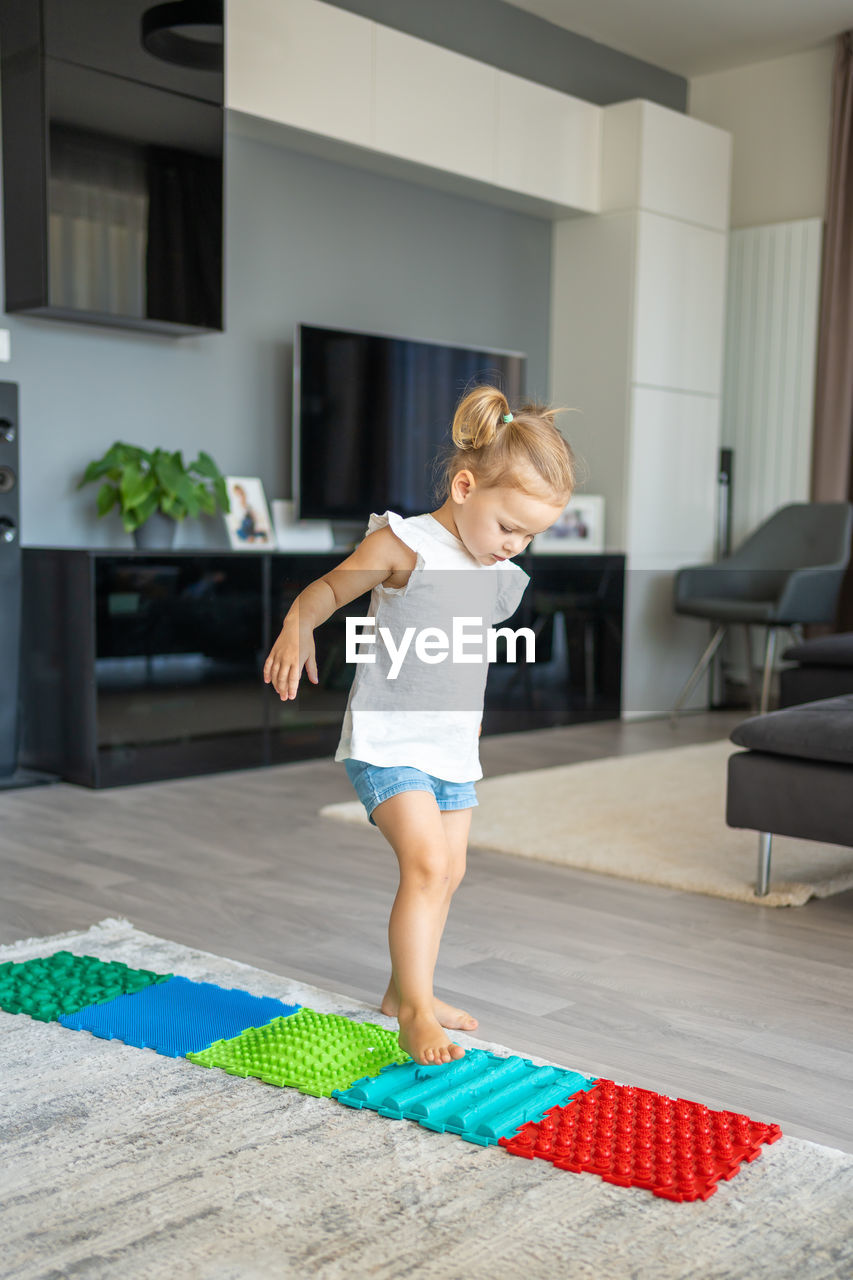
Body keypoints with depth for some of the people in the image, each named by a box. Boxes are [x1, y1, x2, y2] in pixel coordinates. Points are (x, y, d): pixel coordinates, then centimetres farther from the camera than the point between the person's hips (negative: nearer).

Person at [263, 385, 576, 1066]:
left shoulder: (503, 580, 8)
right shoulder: (404, 545, -13)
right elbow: (330, 587, -6)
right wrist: (296, 626, -26)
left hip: (453, 748, 8)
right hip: (386, 741, -8)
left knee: (448, 871, 14)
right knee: (427, 864, -18)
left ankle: (405, 988, 31)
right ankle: (415, 1011, -8)